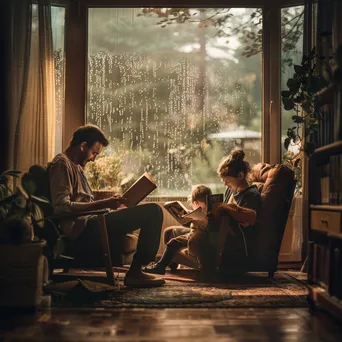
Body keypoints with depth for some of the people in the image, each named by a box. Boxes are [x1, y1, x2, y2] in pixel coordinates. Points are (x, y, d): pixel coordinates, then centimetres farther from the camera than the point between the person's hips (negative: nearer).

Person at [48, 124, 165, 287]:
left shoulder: (77, 166, 26)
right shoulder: (61, 164, -6)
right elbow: (61, 207, -20)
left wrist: (110, 202, 12)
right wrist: (104, 204, -18)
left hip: (88, 228, 11)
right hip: (81, 231, -11)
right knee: (153, 211, -19)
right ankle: (135, 272, -12)